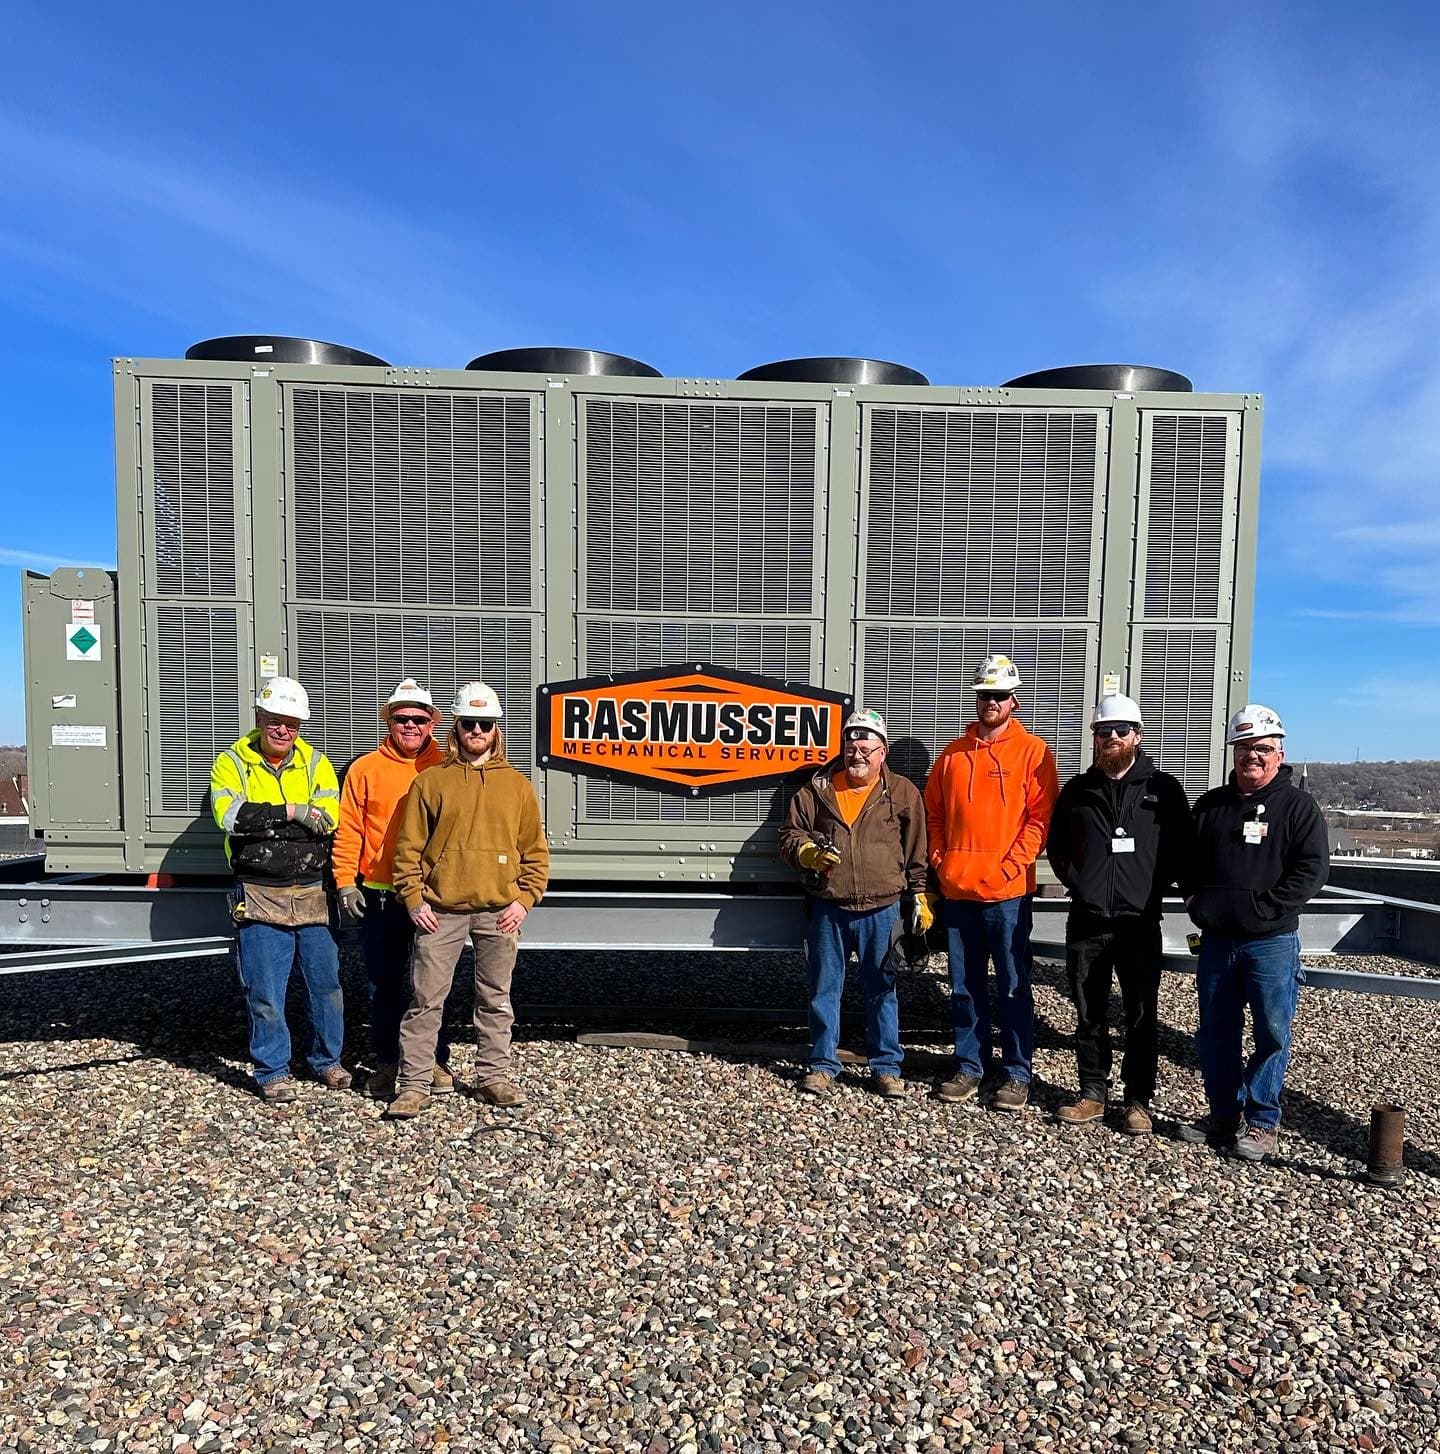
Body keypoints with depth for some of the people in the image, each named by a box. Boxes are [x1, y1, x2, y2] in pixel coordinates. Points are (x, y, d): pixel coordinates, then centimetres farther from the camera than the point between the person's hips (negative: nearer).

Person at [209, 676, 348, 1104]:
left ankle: (327, 1060, 29)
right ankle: (272, 1071, 21)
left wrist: (261, 821, -17)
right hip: (260, 897, -2)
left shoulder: (315, 762, 6)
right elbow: (231, 816, -18)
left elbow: (327, 819, -11)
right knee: (265, 992, 4)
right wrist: (291, 813, -17)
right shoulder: (233, 762, 1)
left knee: (326, 983, 10)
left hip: (313, 894, 2)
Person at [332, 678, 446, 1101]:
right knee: (384, 984, 12)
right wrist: (346, 883, -3)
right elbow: (348, 831, 3)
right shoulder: (365, 769, 4)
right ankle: (387, 1062, 26)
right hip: (379, 895, 1)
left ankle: (436, 1061, 22)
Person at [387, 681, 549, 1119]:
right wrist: (414, 899, -5)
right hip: (440, 910, -1)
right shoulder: (431, 780, 3)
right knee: (426, 1000, 3)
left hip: (499, 911, 2)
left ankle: (493, 1077, 25)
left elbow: (535, 851, 8)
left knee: (496, 1000, 12)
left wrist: (524, 899, -2)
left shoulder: (517, 784, 7)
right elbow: (409, 846, 3)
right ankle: (414, 1084, 15)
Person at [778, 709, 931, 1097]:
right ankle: (823, 1064, 23)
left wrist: (919, 898, 5)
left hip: (881, 911, -1)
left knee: (881, 990, 9)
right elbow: (790, 836, 9)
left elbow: (917, 853, 7)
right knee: (824, 988, 9)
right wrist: (808, 853, -11)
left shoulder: (902, 793, 3)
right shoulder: (817, 790, 4)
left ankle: (886, 1066, 23)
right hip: (828, 910, 1)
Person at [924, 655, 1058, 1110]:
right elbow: (933, 812, 15)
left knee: (1013, 987, 5)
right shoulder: (953, 753, 11)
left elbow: (1041, 816, -6)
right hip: (957, 889, 4)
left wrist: (1011, 864, -13)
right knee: (964, 987, 12)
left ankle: (1016, 1074, 17)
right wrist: (940, 859, 4)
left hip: (1007, 890, -4)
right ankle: (969, 1065, 25)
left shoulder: (1032, 751, -1)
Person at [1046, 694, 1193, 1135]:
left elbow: (1183, 850, 5)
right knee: (1089, 1014, 10)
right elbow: (1056, 845, 17)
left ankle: (1139, 1101, 17)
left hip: (1139, 922, -2)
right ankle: (1093, 1093, 22)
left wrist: (1154, 886, -2)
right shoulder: (1077, 790, 9)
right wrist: (1075, 881, 6)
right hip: (1086, 921, 2)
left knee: (1141, 1016, 5)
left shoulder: (1163, 789, 2)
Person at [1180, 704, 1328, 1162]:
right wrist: (1199, 904, 0)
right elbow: (1189, 862, 15)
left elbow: (1312, 869, -10)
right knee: (1215, 1032, 10)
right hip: (1216, 940, 4)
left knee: (1272, 1033, 2)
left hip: (1271, 943, -4)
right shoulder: (1210, 805, 11)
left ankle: (1262, 1121, 16)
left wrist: (1264, 909, -16)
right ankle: (1224, 1115, 24)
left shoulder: (1298, 806, -2)